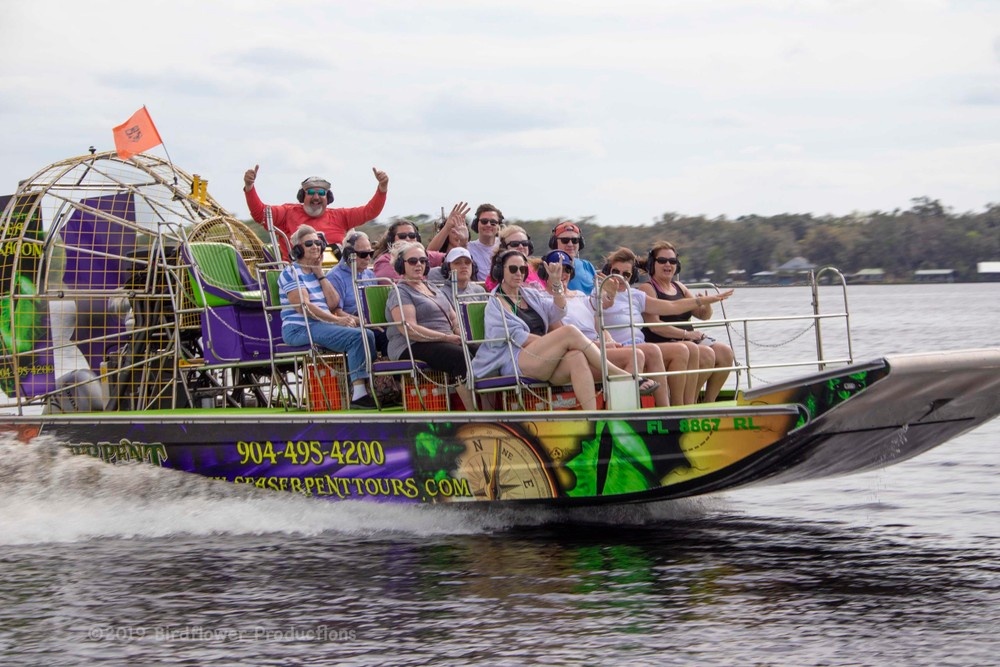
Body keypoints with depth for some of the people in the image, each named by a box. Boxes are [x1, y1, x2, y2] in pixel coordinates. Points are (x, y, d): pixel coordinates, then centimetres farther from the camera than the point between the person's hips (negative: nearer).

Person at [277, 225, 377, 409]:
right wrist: (336, 320, -21)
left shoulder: (317, 273, 21)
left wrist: (320, 274, 4)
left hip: (324, 325, 8)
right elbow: (304, 307, -16)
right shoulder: (291, 273, -3)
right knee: (356, 336, -25)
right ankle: (358, 393, -30)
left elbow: (333, 304, 7)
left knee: (368, 335, -11)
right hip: (299, 329, -8)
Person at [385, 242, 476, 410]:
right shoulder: (400, 292, -1)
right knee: (462, 356, -32)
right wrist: (447, 337, -19)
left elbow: (454, 318, 24)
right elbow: (409, 329, -14)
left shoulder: (434, 289, 25)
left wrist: (461, 334, -1)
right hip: (412, 347, -8)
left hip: (445, 342, 8)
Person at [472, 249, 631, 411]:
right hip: (514, 361, -5)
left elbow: (557, 312, 9)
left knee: (576, 357, -33)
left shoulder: (531, 295, 26)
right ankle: (617, 374, -23)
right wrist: (559, 341, -10)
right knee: (569, 332, -26)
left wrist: (556, 282, -5)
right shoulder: (496, 304, 8)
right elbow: (516, 337, -5)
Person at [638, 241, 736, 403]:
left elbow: (703, 315, 19)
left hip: (689, 340, 8)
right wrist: (686, 334, -18)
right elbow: (655, 326, -15)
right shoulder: (647, 289, -4)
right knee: (706, 354, -28)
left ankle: (708, 404, -8)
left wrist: (707, 304, -5)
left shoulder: (679, 287, 19)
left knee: (725, 352, -14)